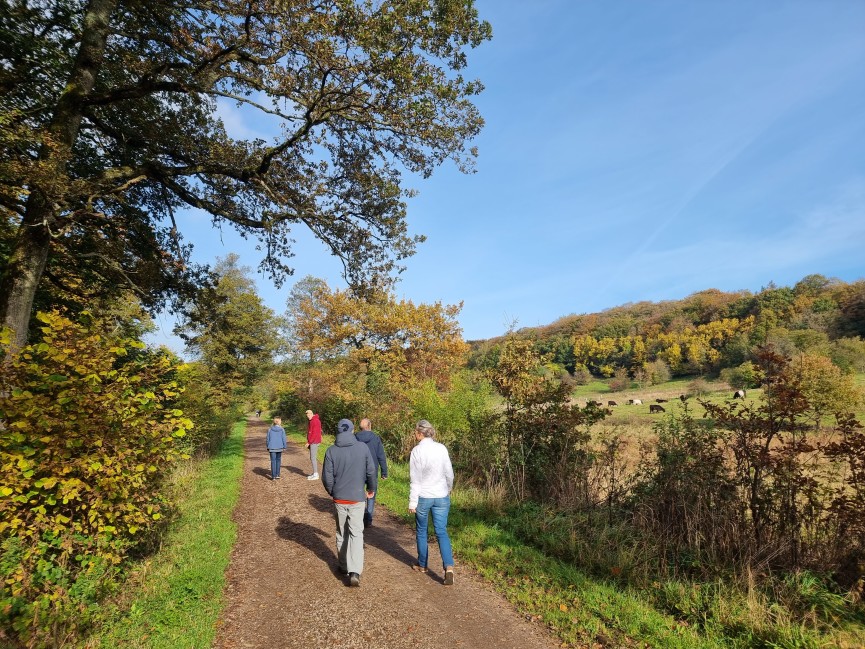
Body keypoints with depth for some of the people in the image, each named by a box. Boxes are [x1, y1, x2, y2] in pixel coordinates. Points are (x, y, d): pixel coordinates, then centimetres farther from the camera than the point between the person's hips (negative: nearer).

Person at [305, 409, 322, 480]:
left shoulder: (315, 421, -15)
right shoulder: (312, 421, 16)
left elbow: (315, 434, -20)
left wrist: (309, 442, -18)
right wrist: (309, 442, 14)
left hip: (314, 442, -10)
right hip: (312, 442, 10)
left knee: (313, 458, -9)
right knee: (312, 458, 12)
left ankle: (315, 475, -6)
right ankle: (314, 473, 17)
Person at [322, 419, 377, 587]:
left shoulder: (331, 451, -8)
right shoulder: (363, 447, -9)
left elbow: (327, 477, -5)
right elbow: (371, 471, -5)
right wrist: (371, 489, 13)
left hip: (339, 499, 1)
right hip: (358, 498, -1)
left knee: (341, 533, 18)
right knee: (356, 534, 3)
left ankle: (344, 566, 29)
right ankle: (355, 572, -9)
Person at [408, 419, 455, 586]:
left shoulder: (417, 451, -14)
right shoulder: (442, 448, -4)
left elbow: (415, 480, -13)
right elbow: (449, 474, 4)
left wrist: (412, 502, -5)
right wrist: (448, 491, 22)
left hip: (423, 497, -2)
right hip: (441, 497, 3)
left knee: (421, 531, 18)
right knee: (442, 532, 7)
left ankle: (422, 564, 32)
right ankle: (449, 567, -8)